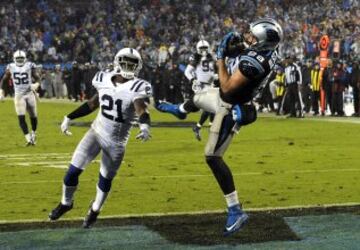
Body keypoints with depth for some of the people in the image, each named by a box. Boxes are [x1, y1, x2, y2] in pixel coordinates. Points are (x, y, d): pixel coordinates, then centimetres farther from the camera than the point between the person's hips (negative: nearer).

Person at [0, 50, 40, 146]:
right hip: (19, 95, 0)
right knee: (21, 118, -12)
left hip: (30, 94, 0)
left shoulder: (30, 66, -3)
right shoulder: (11, 67, 1)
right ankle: (29, 139, -11)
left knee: (33, 116, 6)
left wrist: (36, 85, -21)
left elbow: (37, 78, 0)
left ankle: (33, 133, 34)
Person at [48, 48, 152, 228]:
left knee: (105, 179, 11)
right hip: (96, 132, 3)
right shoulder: (105, 81, -2)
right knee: (73, 171, -1)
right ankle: (66, 203, 26)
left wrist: (144, 126, -55)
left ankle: (95, 209, 39)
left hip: (116, 142, -3)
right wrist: (69, 118, 14)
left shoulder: (136, 88, -17)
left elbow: (142, 111, -33)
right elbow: (92, 104, 12)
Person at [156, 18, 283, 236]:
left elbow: (227, 87, -29)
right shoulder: (268, 50, -14)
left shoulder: (254, 62, -39)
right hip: (224, 97, 10)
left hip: (231, 110, -9)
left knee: (213, 157, -8)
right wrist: (235, 48, -10)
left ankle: (236, 212, -8)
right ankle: (180, 110, 77)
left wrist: (221, 58, -21)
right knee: (196, 99, 37)